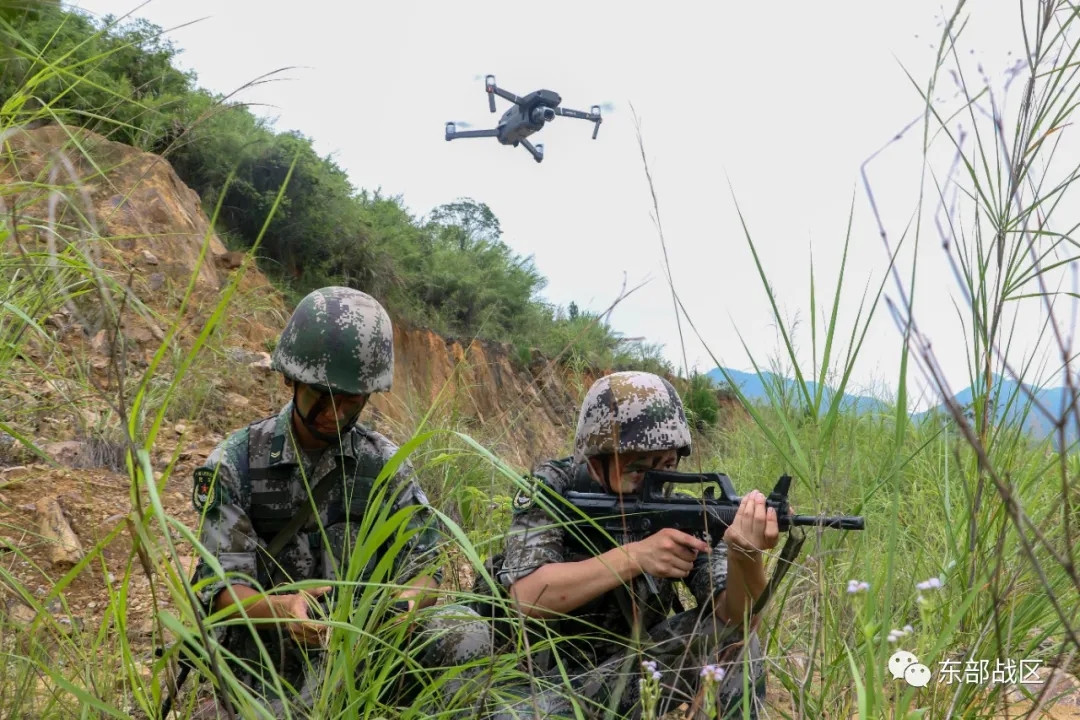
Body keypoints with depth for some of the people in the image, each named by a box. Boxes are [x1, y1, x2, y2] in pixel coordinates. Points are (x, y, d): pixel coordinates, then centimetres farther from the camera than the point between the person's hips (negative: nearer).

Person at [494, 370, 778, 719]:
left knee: (732, 638, -17)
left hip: (623, 673, 3)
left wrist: (744, 553, -44)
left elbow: (735, 617, -22)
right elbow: (529, 595, -30)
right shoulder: (551, 490, -16)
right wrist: (634, 556, -38)